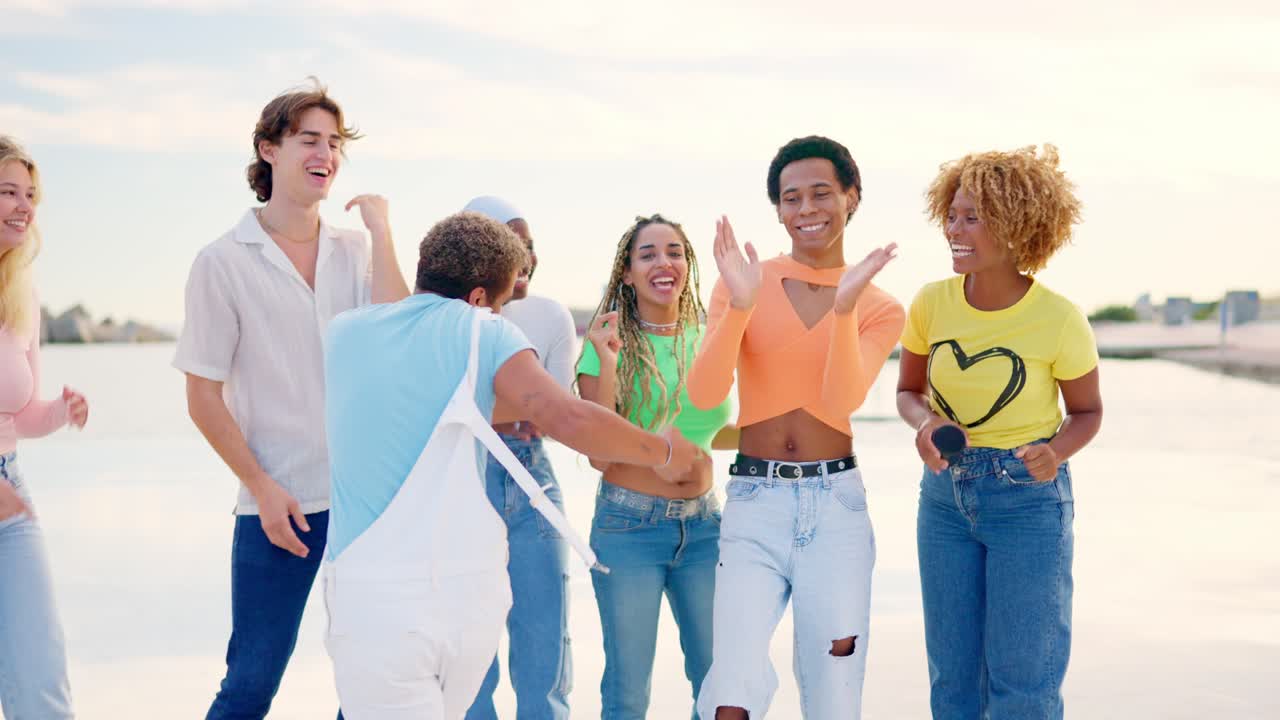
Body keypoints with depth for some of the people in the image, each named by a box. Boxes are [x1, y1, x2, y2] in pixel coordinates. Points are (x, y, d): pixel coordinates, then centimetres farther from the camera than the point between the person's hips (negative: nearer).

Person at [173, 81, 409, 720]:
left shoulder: (355, 251, 7)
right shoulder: (223, 262, -2)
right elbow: (203, 398, -2)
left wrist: (382, 233, -7)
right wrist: (263, 488, -8)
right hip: (279, 500, -3)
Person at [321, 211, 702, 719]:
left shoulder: (343, 333, 9)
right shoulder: (481, 333, -1)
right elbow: (566, 418, -13)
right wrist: (662, 452, 2)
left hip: (375, 593, 0)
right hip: (469, 583, 0)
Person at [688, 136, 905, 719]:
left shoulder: (880, 309, 6)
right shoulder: (742, 282, 3)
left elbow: (840, 402, -11)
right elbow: (704, 394, -10)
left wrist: (844, 307, -23)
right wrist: (740, 305, -23)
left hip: (836, 503, 1)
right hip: (754, 502, -1)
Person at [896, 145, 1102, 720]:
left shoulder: (1059, 320, -16)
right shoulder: (932, 303, -7)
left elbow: (1087, 412, 0)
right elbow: (908, 391, 9)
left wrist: (1055, 452, -21)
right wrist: (925, 424, -14)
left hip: (1029, 499, -3)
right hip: (945, 495, 4)